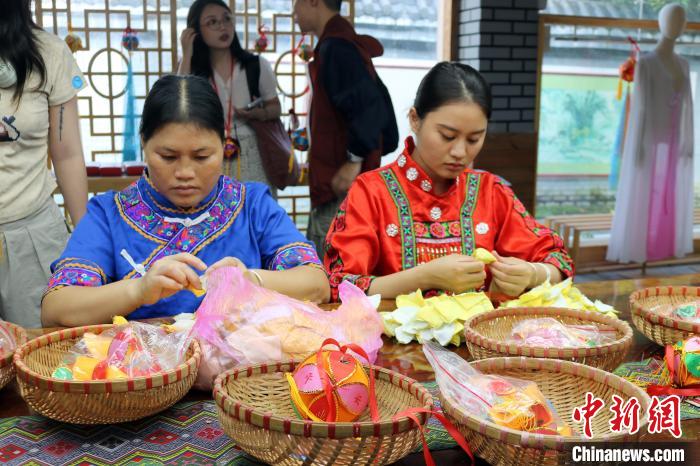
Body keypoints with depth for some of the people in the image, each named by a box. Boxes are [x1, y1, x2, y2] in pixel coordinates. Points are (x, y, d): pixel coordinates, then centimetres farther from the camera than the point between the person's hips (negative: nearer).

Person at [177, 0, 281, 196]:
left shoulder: (256, 65, 1)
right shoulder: (192, 70, 2)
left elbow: (275, 107, 11)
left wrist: (258, 113, -13)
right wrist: (186, 57, -14)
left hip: (251, 158, 0)